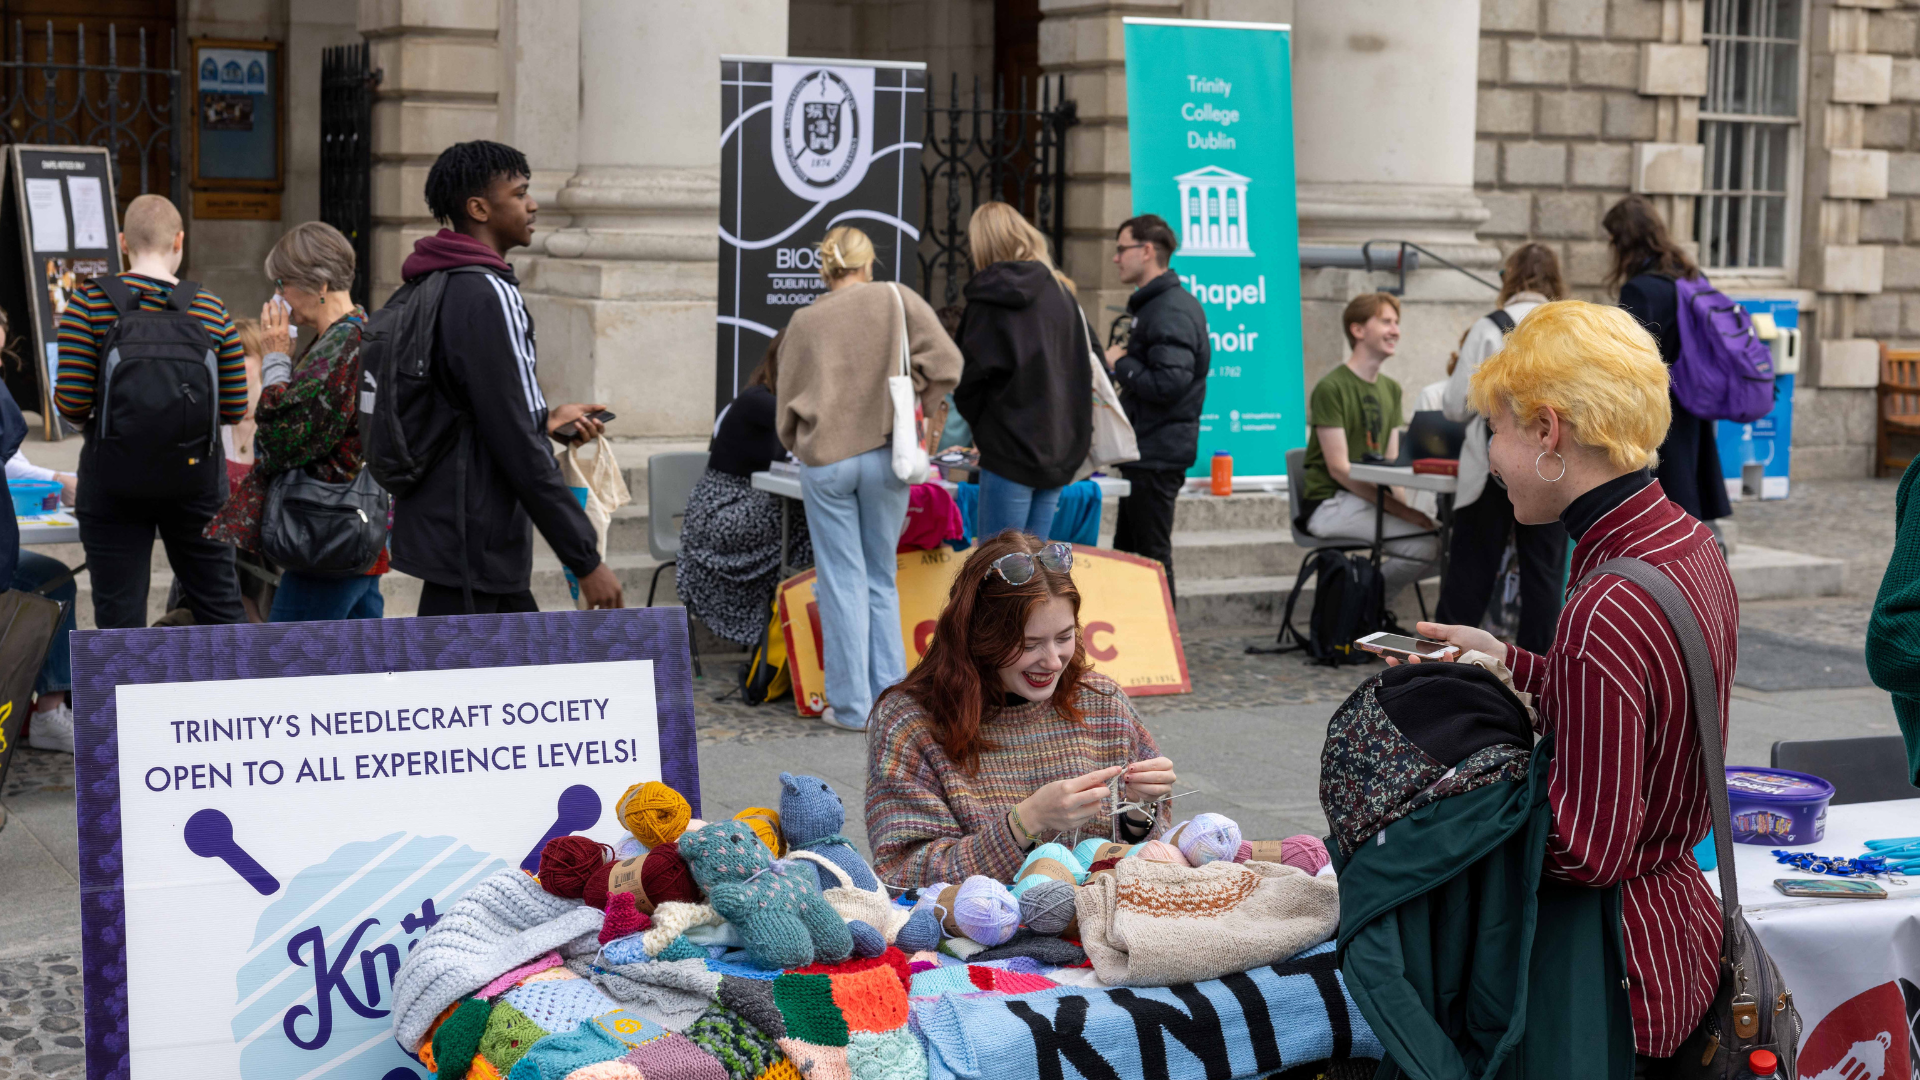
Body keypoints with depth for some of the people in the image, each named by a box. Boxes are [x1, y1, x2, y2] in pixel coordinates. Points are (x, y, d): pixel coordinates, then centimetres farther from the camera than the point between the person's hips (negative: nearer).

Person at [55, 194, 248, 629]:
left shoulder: (90, 301, -7)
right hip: (194, 475, 2)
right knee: (219, 603, 14)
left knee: (119, 617, 5)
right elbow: (235, 408, 2)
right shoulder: (212, 309, 0)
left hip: (113, 478, -2)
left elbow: (71, 401, -12)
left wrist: (89, 419, 10)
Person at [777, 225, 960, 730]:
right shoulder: (897, 300, 2)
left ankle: (852, 706, 6)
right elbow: (946, 364, -6)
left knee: (842, 581, 5)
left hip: (824, 459, -1)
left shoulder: (804, 321, 4)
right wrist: (909, 408, 7)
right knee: (881, 579, 12)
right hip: (885, 454, 1)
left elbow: (786, 407, 9)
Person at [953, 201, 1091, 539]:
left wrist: (979, 423, 9)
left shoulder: (989, 297, -7)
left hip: (1012, 450, -6)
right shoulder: (1061, 292, 9)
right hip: (1061, 450, 6)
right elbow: (1090, 364, 11)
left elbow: (971, 377, -8)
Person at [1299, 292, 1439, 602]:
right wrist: (1399, 509, -21)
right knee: (1422, 543, -26)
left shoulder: (1391, 389, 16)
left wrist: (1404, 505, -8)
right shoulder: (1330, 387, -10)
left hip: (1371, 497, 8)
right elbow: (1338, 468, -16)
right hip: (1329, 503, -8)